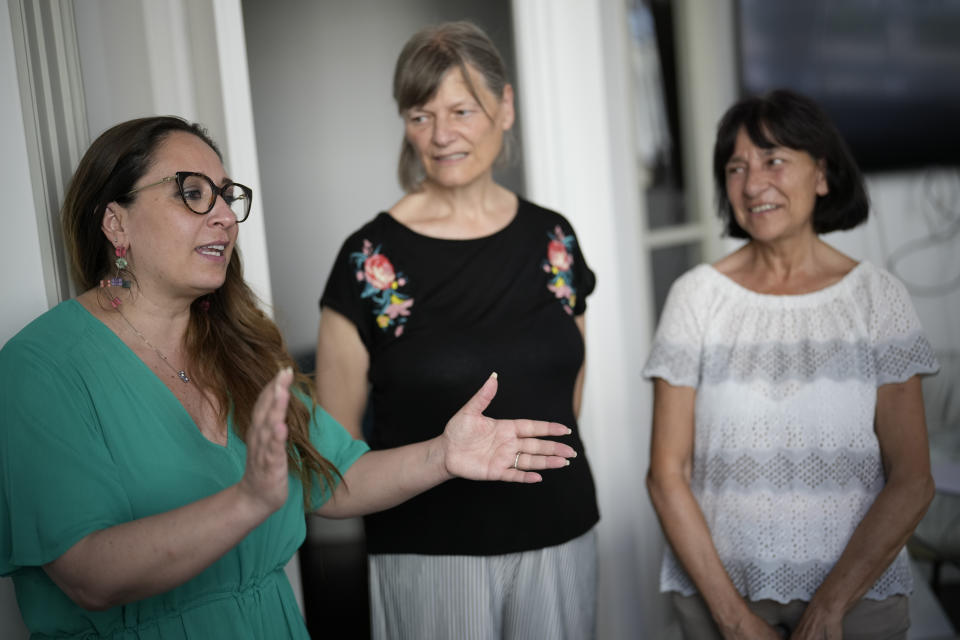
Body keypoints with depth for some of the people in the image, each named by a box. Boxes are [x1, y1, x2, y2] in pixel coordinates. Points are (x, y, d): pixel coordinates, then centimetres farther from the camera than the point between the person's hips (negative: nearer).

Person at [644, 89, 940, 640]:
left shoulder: (877, 296, -4)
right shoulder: (698, 295, -4)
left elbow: (912, 482, -6)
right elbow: (667, 475, -5)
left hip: (857, 590, 0)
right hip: (716, 586, 0)